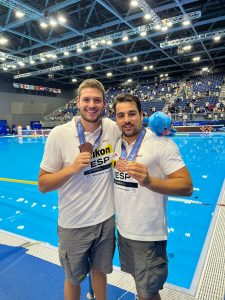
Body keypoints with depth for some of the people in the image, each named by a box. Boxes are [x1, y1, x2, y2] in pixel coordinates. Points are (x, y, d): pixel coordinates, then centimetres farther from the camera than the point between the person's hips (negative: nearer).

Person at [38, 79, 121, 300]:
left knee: (100, 270, 27)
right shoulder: (59, 134, -17)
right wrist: (72, 168, -26)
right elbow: (43, 184, -12)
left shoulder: (112, 128, -8)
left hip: (106, 218, 3)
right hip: (74, 224, -2)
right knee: (74, 279, 23)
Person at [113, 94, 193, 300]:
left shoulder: (160, 143, -18)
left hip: (148, 236, -6)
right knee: (138, 280, 26)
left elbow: (187, 186, -22)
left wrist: (148, 181, -35)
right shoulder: (117, 144, 3)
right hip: (123, 229, 6)